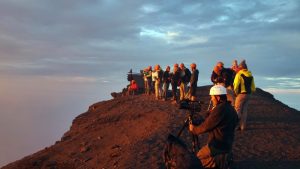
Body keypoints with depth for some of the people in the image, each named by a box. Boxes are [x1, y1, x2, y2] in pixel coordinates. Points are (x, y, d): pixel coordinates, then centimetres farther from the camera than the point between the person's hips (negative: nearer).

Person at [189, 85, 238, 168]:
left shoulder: (220, 109, -23)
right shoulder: (231, 109, 6)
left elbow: (206, 126, -15)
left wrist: (194, 129, -1)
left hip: (217, 146, -9)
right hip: (228, 144, 9)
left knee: (199, 156, 9)